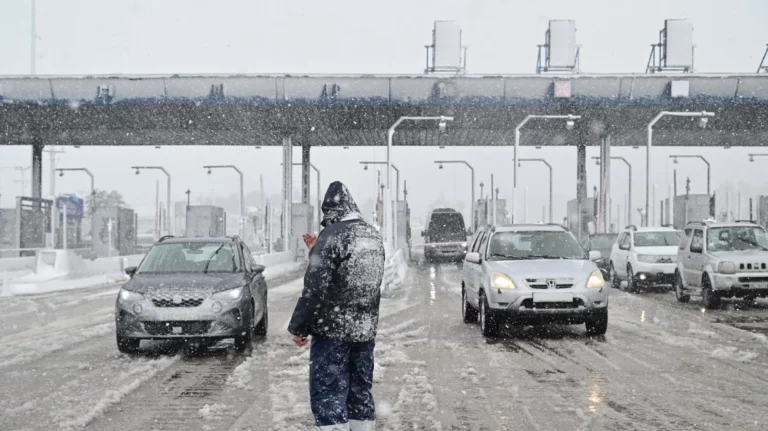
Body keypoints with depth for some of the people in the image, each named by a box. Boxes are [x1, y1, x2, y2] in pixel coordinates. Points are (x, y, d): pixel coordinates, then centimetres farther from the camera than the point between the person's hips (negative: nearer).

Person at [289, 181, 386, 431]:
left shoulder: (333, 235, -15)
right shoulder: (373, 236, 10)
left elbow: (315, 286, -18)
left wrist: (298, 326, -10)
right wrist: (318, 252, 20)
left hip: (332, 329, -7)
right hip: (366, 328, 7)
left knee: (328, 394, -5)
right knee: (361, 391, 14)